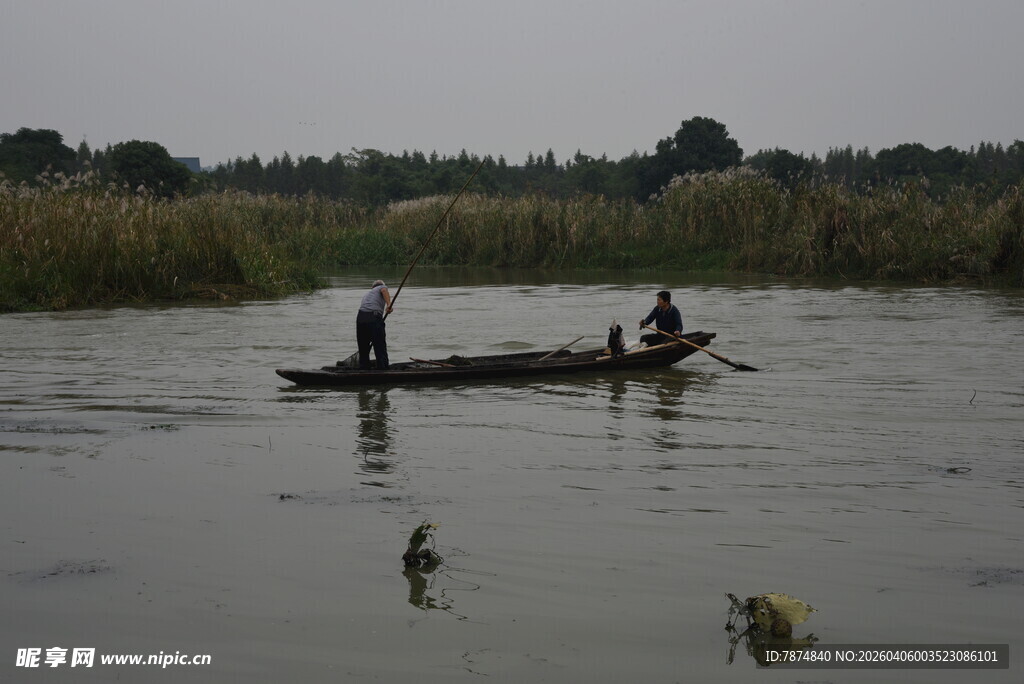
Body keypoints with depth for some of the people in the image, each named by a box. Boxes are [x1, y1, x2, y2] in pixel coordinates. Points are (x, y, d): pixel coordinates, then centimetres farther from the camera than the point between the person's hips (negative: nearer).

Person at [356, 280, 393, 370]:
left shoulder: (366, 294, 36)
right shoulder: (382, 287, 21)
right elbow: (384, 290, -5)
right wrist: (389, 304, -20)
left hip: (360, 318, 5)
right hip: (374, 318, -5)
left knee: (363, 349, 16)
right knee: (380, 349, 0)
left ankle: (364, 371, 18)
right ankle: (382, 369, -3)